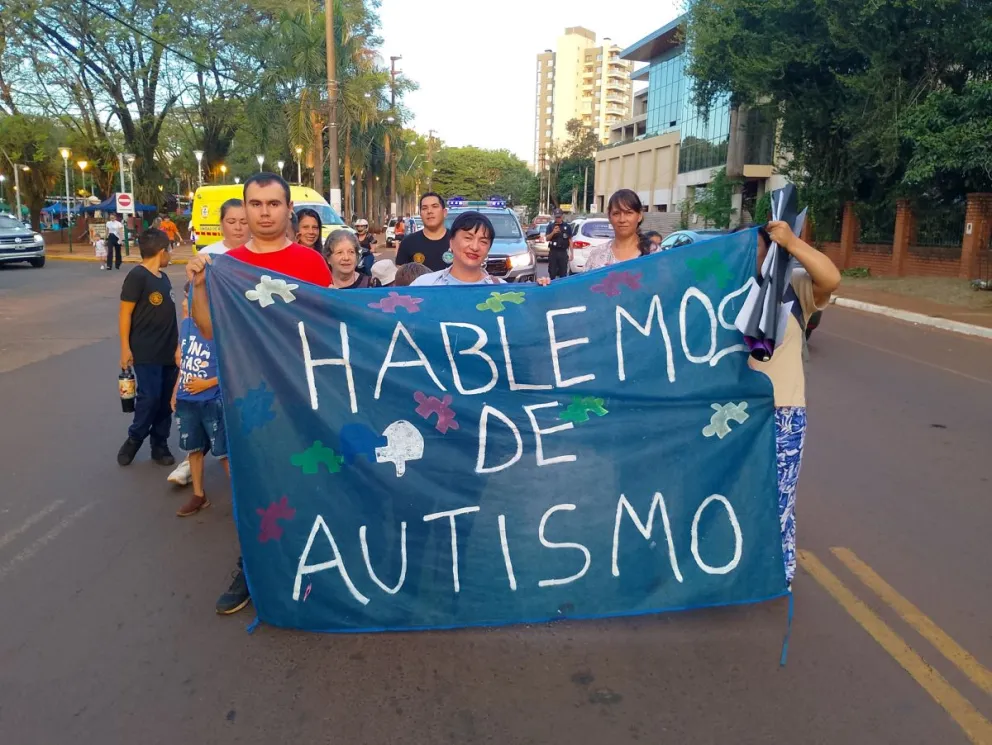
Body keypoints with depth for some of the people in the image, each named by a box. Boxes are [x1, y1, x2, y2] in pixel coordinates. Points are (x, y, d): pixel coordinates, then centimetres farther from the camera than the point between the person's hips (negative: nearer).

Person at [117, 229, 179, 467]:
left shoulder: (164, 277, 12)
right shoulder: (137, 276, -10)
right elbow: (125, 313, -10)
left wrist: (177, 343, 18)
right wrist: (125, 348, -13)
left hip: (169, 350, 7)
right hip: (145, 352, -7)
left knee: (166, 399, 8)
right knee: (149, 397, -8)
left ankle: (160, 445, 18)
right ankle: (133, 439, 14)